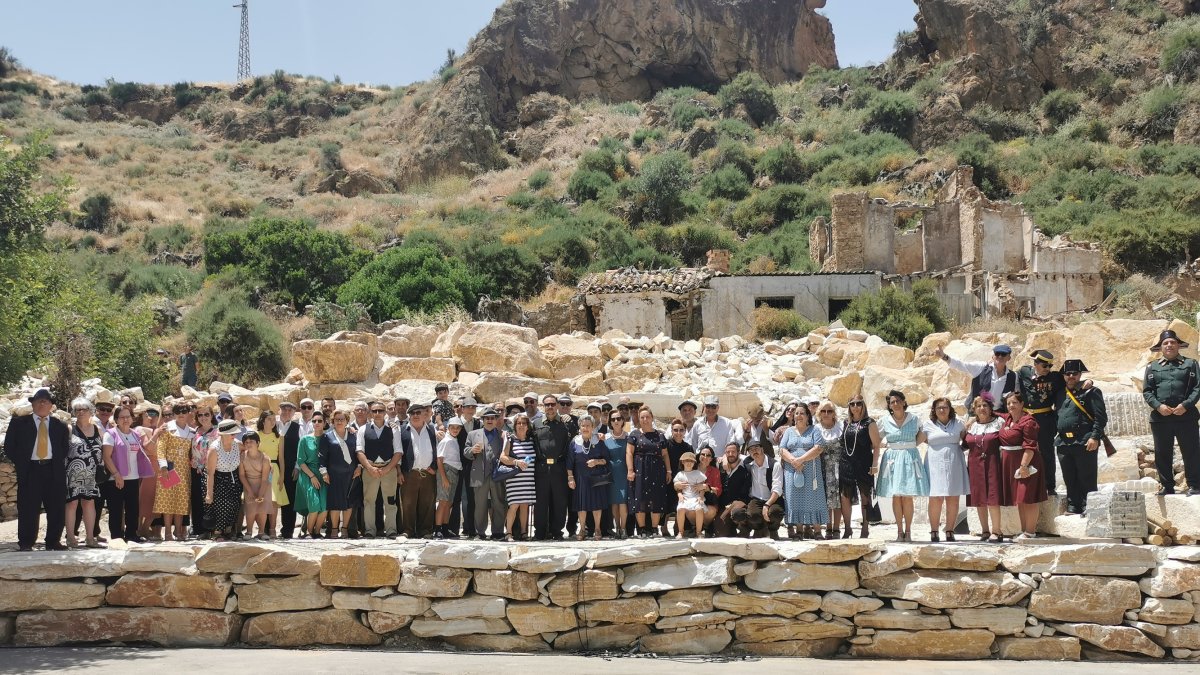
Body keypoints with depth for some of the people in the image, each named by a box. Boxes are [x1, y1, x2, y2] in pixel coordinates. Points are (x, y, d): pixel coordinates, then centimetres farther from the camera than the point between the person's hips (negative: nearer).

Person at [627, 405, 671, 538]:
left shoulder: (660, 435, 13)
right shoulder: (635, 434, 5)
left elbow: (665, 454, 13)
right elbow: (629, 453, -2)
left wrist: (668, 471, 6)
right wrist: (630, 470, -11)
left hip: (657, 470, 2)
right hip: (640, 470, -2)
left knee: (656, 500, -1)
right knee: (640, 499, -5)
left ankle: (654, 529, 7)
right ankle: (641, 529, 3)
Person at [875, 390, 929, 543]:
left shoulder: (914, 419, 4)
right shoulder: (885, 421, 5)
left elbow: (922, 436, 17)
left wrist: (912, 446, 5)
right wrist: (885, 445, 4)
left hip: (910, 459, -1)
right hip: (892, 460, 1)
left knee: (907, 496, -5)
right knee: (896, 496, 0)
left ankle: (908, 530, 3)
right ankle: (899, 530, 7)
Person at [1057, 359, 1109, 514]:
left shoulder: (1090, 392, 0)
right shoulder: (1061, 394, 18)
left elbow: (1101, 417, -7)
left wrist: (1095, 437, -16)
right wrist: (1056, 437, 14)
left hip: (1084, 442, -6)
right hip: (1063, 442, 6)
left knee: (1086, 478, -3)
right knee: (1069, 479, 8)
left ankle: (1088, 508, 0)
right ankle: (1073, 508, 13)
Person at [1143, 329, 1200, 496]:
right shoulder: (1152, 366, 12)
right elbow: (1146, 391, 6)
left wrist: (1186, 405, -13)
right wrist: (1158, 406, -10)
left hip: (1186, 416, -1)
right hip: (1160, 417, 2)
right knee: (1162, 454, 5)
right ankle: (1167, 487, 14)